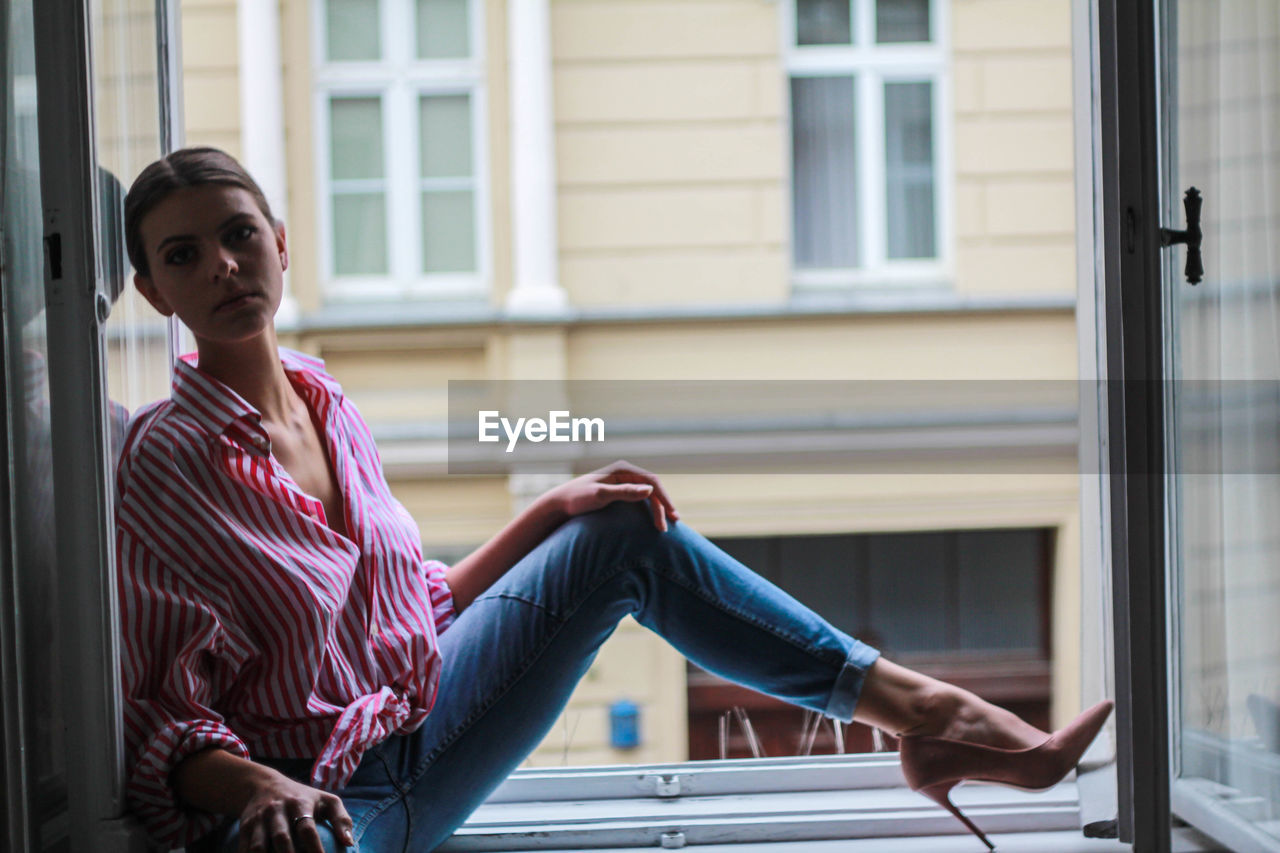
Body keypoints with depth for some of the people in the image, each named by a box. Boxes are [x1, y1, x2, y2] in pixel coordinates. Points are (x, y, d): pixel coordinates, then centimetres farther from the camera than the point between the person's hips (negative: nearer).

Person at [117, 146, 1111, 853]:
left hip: (422, 742, 7)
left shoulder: (329, 409, 7)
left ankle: (916, 708, 7)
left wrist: (551, 511, 8)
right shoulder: (163, 462, -14)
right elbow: (162, 725, -15)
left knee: (629, 534, 5)